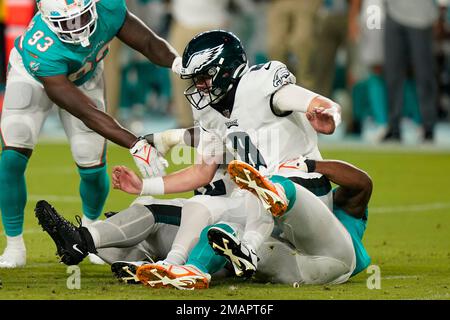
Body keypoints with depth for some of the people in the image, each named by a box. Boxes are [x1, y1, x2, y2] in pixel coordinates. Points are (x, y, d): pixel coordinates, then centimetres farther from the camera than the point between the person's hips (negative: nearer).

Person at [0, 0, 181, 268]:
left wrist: (177, 62, -41)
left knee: (93, 168, -2)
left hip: (84, 77, 4)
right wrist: (136, 146, -50)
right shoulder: (41, 50, -44)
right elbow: (88, 114, -44)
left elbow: (149, 43, -19)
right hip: (32, 76, -3)